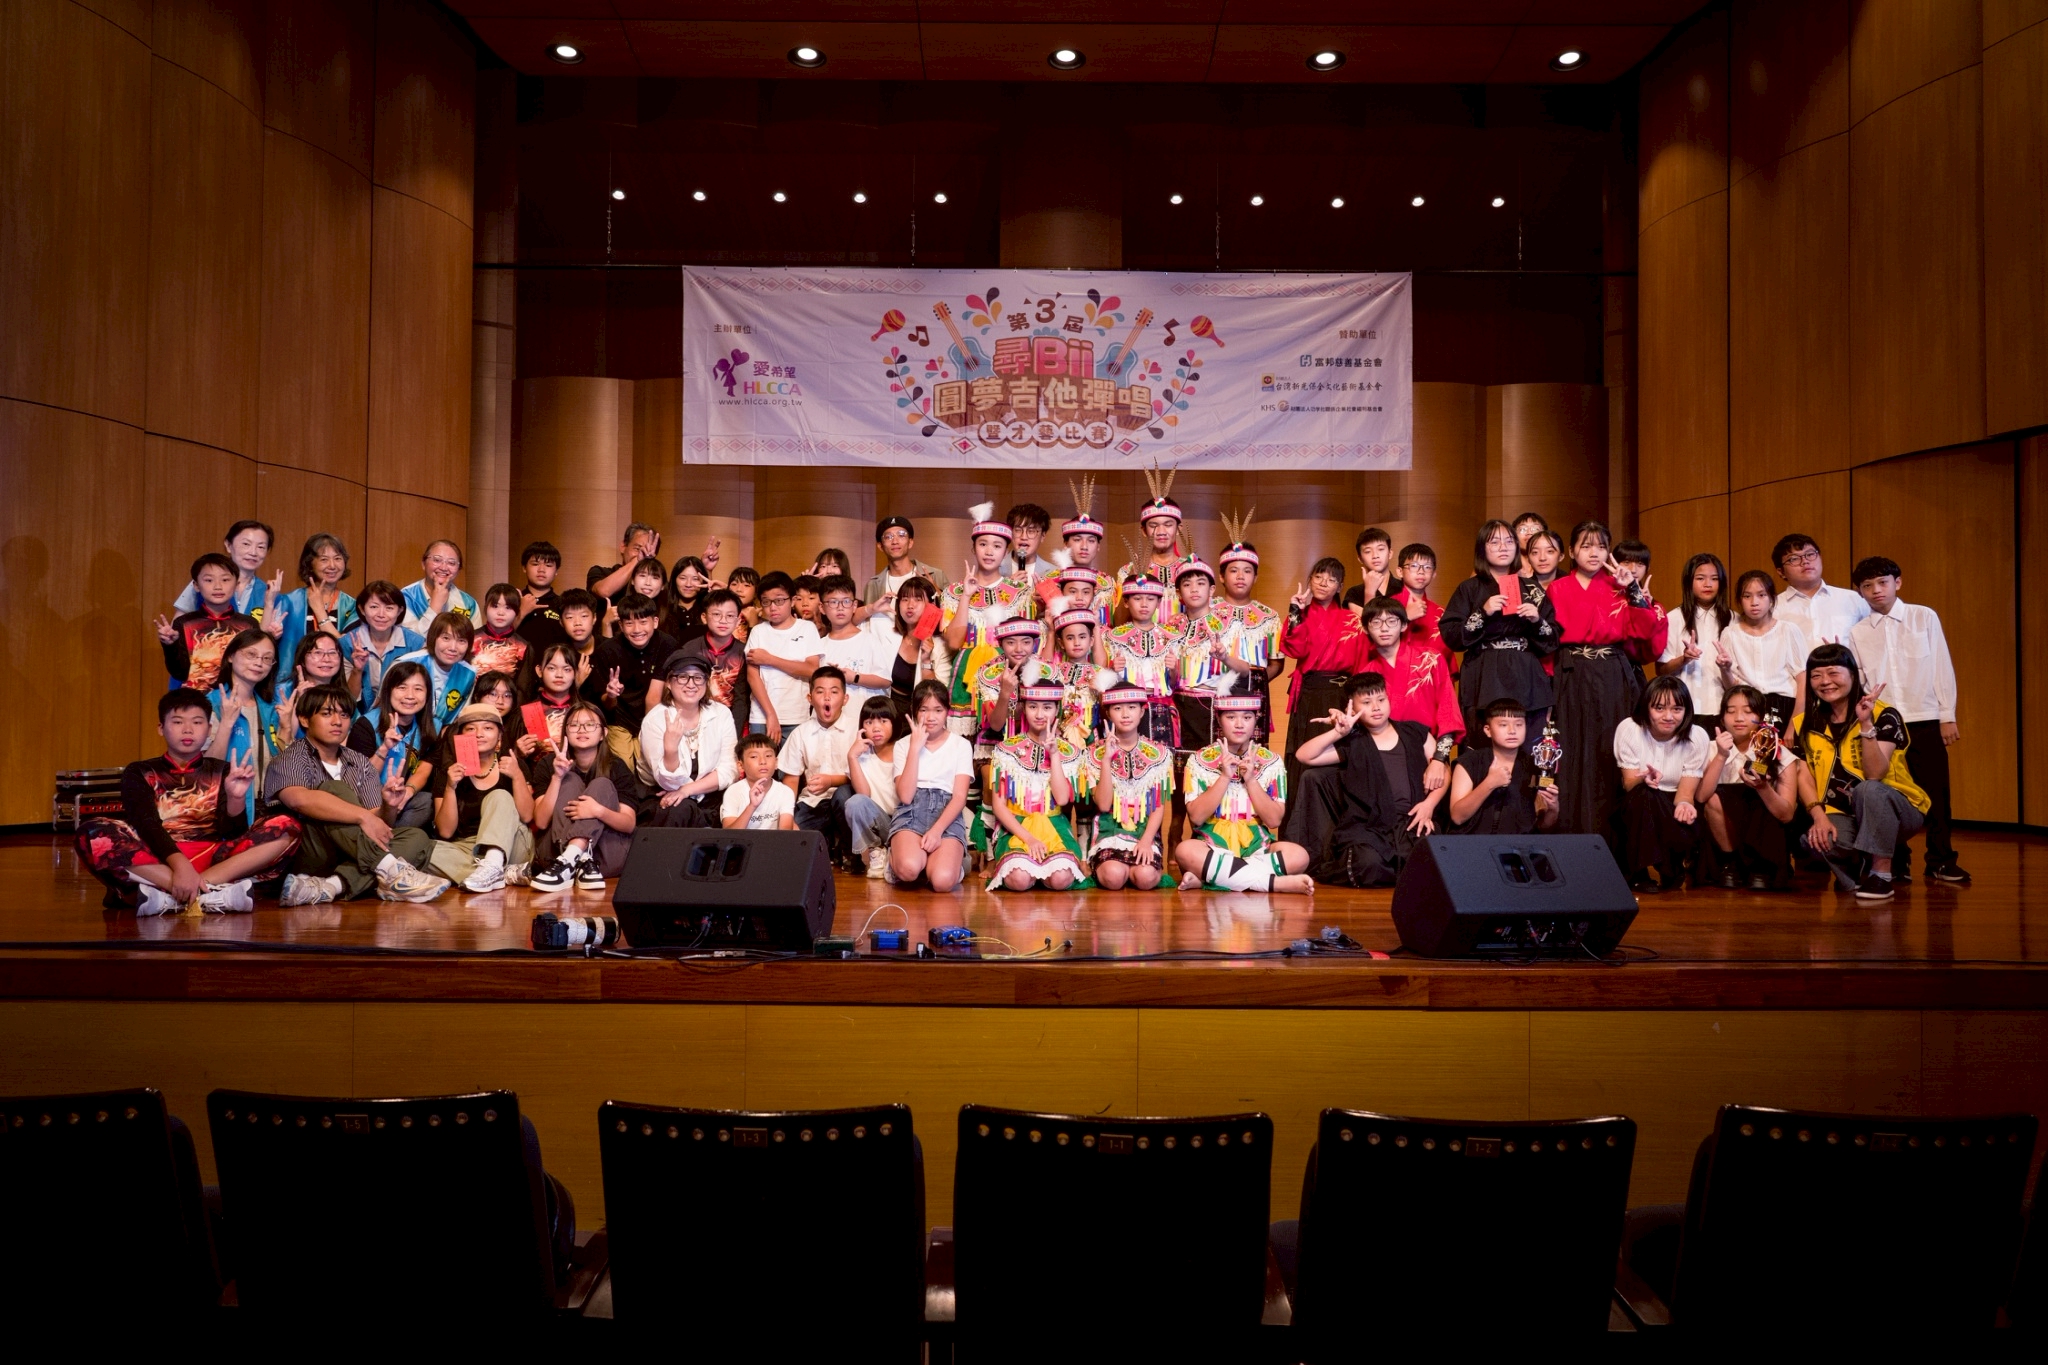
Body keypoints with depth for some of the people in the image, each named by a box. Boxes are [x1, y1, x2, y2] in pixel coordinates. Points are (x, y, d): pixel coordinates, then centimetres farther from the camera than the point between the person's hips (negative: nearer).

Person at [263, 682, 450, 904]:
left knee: (416, 838, -17)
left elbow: (378, 823, 4)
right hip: (306, 857, -6)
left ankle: (333, 886, -38)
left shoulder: (361, 763, 14)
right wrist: (363, 816, -34)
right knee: (336, 790, -25)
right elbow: (300, 799, -28)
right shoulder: (290, 759, -4)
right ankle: (391, 870, -38)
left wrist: (389, 807, -19)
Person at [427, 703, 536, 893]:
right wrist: (450, 787, -14)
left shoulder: (512, 767, 7)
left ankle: (491, 865, -47)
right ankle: (505, 874, -38)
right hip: (465, 851, 1)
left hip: (511, 849, -1)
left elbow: (527, 816, -5)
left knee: (499, 796, -24)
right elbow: (446, 832, -3)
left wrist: (517, 776, -18)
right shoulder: (447, 774, 7)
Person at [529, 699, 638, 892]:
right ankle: (582, 862, -37)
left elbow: (630, 824, -8)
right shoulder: (550, 763, 4)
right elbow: (541, 822, -7)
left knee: (601, 785, -18)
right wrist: (557, 777, -19)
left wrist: (599, 811, -29)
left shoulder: (615, 767, 2)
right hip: (557, 848, 1)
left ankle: (567, 862, -40)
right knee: (570, 781, -14)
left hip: (607, 857, -1)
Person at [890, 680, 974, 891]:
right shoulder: (904, 744, 11)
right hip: (911, 812, 0)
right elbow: (905, 796, -4)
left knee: (943, 881, -30)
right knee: (908, 869, -33)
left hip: (947, 814, 0)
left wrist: (937, 829, -17)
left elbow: (959, 797, 0)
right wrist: (916, 747, -6)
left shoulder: (961, 745, 10)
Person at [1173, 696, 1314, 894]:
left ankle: (1206, 877, -22)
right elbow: (1196, 817, -9)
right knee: (1185, 851, -35)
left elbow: (1274, 820, -3)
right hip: (1212, 848, -2)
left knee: (1298, 856, -28)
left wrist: (1250, 780, -13)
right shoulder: (1200, 760, 1)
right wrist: (1224, 777, -15)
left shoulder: (1271, 762, 4)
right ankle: (1277, 882, -28)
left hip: (1257, 849, 2)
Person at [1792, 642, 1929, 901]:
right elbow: (1804, 779, -1)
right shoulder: (1805, 725, 2)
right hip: (1842, 816, 3)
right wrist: (1819, 815, -19)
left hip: (1893, 811, -3)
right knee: (1813, 838, -32)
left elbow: (1875, 774, -24)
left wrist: (1866, 724, -34)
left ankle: (1881, 873, -20)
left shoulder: (1884, 715, -12)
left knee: (1869, 788, -38)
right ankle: (1858, 869, 3)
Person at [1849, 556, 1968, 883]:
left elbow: (1942, 667, 3)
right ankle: (1895, 862, 14)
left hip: (1925, 720, -1)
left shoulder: (1924, 617, 3)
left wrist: (1947, 715, 1)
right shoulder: (1857, 632, 6)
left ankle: (1941, 860, 12)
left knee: (1935, 793, 1)